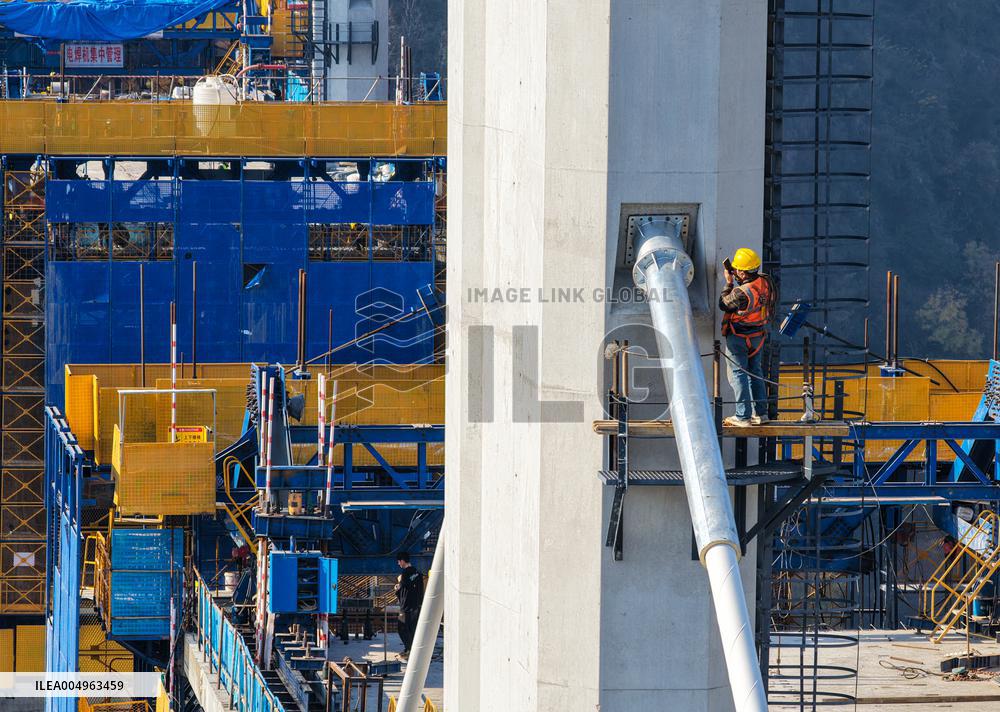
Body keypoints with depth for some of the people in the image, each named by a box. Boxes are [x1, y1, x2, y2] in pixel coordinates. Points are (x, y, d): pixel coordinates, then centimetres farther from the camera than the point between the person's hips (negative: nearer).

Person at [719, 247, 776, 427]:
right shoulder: (766, 282, -7)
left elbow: (724, 304, -11)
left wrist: (729, 284, -2)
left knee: (738, 374, 1)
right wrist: (737, 282, 9)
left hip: (738, 338, -7)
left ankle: (743, 416, 0)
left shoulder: (741, 293, -29)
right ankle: (760, 413, 21)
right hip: (758, 336, 7)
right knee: (755, 373, 18)